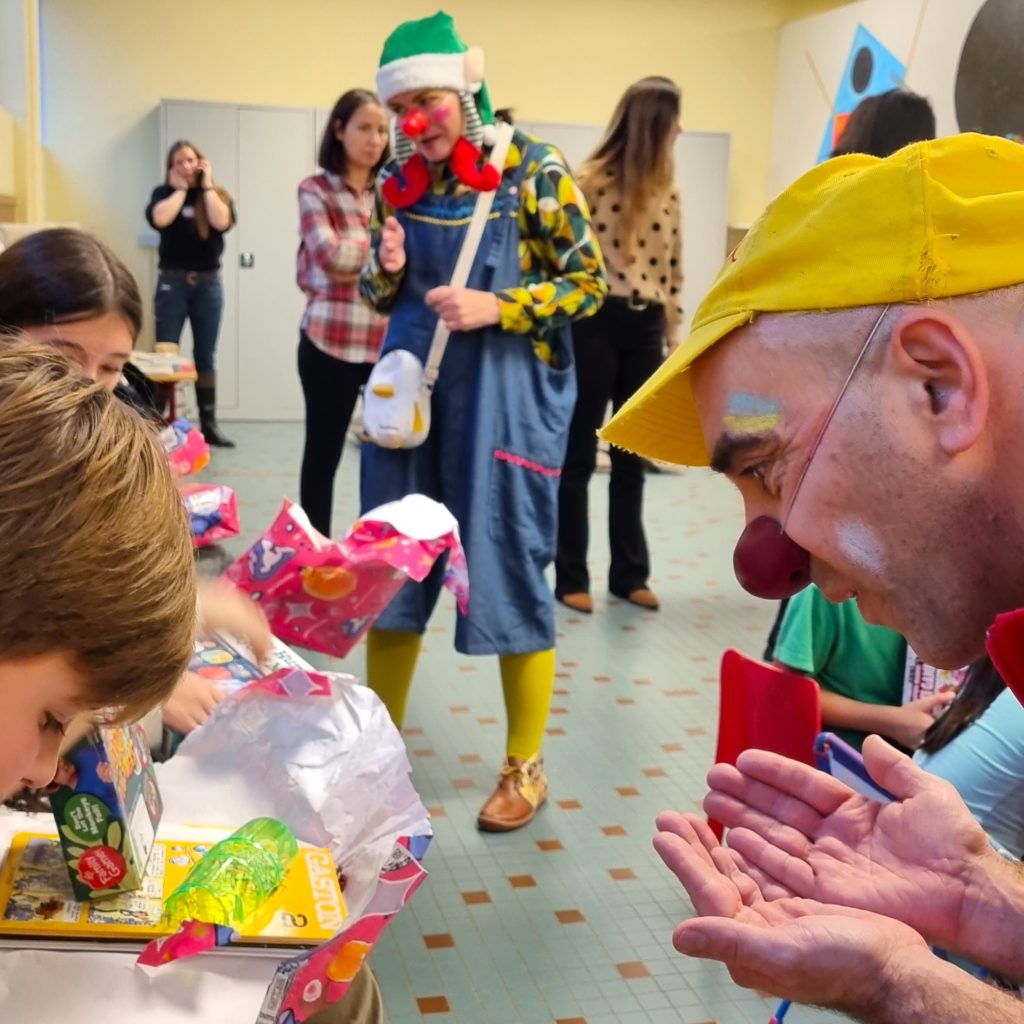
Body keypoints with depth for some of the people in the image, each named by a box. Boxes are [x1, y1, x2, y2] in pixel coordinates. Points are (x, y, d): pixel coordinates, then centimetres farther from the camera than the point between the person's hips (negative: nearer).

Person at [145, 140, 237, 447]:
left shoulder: (218, 194, 7)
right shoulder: (164, 193, 4)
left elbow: (222, 222, -15)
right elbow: (159, 219, -18)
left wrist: (206, 184, -6)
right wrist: (181, 188, -7)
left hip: (208, 283, 1)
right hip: (172, 282, -1)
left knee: (205, 356, 7)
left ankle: (209, 425, 11)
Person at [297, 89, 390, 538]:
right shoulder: (315, 190, 1)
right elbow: (331, 256, -13)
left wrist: (354, 259, -13)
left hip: (389, 341, 3)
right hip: (330, 341, -3)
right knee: (323, 451, 8)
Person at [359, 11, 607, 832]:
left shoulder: (532, 169, -8)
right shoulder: (400, 180, 6)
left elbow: (590, 282, -8)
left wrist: (494, 309, -19)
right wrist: (388, 272, -8)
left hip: (505, 397, -5)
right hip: (413, 389, 5)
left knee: (510, 570, 1)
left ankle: (526, 768, 18)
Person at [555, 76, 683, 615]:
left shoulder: (667, 190, 10)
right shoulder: (589, 182, -9)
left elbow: (672, 267, 14)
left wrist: (673, 336, 12)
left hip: (644, 329, 6)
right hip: (595, 324, -5)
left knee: (632, 456, 12)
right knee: (579, 454, 3)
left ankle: (629, 573, 22)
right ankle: (571, 578, 12)